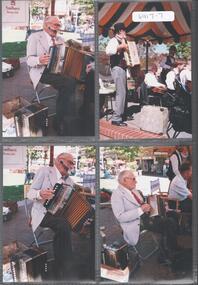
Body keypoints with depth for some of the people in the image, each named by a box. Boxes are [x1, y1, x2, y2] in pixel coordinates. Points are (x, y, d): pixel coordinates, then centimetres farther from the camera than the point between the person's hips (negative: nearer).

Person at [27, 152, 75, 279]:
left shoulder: (70, 181, 16)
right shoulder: (45, 171, -2)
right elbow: (30, 193, -7)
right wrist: (40, 194, -29)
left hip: (60, 214, 5)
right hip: (42, 213, -5)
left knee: (61, 232, -27)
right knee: (63, 224, -32)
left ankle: (60, 269, -17)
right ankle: (66, 267, -23)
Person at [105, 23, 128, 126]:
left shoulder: (121, 41, 17)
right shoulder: (114, 40, -11)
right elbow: (108, 51, -32)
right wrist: (121, 46, -28)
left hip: (122, 68, 10)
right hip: (117, 68, -10)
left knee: (123, 92, 15)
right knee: (121, 93, -13)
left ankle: (120, 115, 26)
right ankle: (116, 118, -11)